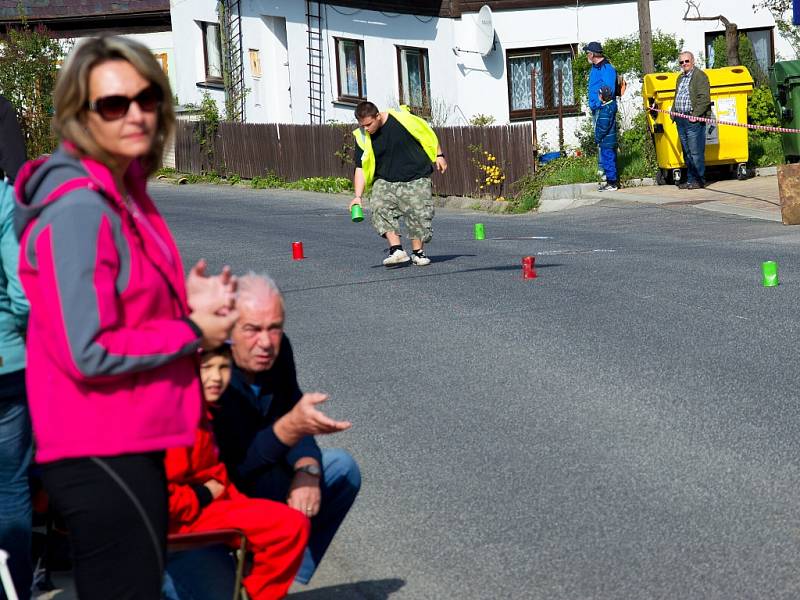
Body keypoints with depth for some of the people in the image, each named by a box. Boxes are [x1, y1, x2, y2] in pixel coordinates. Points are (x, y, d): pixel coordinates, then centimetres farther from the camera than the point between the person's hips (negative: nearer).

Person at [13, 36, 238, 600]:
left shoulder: (126, 191, 10)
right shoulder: (78, 210, -20)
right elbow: (88, 353, -24)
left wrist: (187, 300, 4)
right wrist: (194, 332, -12)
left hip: (133, 444, 10)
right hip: (100, 456, -10)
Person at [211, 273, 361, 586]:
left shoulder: (277, 351, -8)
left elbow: (294, 420, 3)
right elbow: (237, 466, -32)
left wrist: (308, 470, -18)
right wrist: (292, 426, -44)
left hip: (253, 476, 8)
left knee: (341, 468, -1)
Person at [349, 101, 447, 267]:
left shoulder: (402, 118, -15)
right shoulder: (362, 138, -6)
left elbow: (427, 133, 0)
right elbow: (361, 168, -4)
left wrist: (439, 155, 3)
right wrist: (358, 196, -14)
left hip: (416, 178, -2)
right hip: (385, 181, 2)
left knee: (419, 213, -5)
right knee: (380, 209, -21)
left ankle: (418, 252, 15)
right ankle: (397, 250, -24)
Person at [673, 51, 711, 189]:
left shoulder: (700, 76, -4)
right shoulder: (680, 78, 22)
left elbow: (704, 98, -12)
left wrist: (696, 114, -19)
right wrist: (674, 113, 16)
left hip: (693, 120, -8)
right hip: (681, 120, 9)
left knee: (696, 152, -8)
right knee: (686, 152, 10)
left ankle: (699, 180, -4)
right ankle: (690, 179, 14)